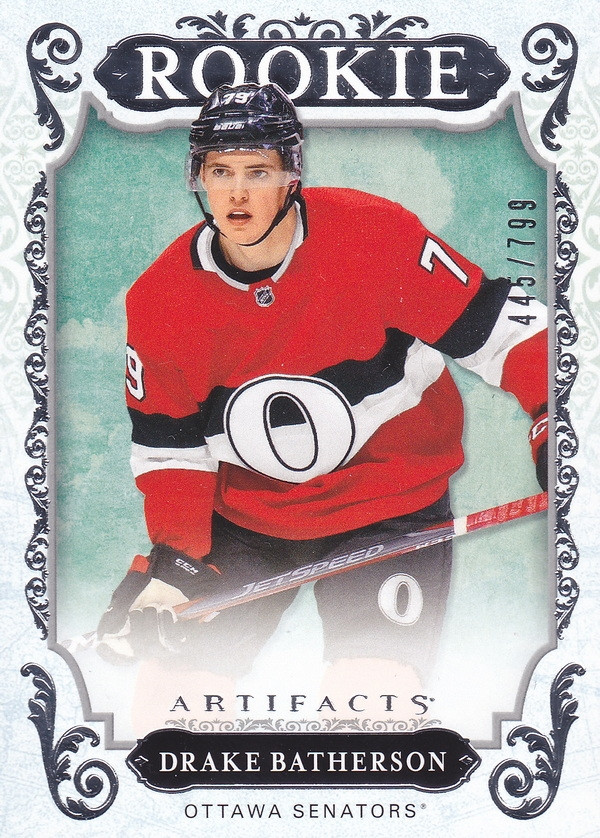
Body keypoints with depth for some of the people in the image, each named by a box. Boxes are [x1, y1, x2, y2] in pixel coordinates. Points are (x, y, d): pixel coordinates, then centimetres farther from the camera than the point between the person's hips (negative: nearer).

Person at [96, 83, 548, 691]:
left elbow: (497, 327, -13)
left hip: (388, 502, -3)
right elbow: (169, 444, -1)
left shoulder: (377, 237, -19)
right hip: (243, 516, 3)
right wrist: (173, 561, -11)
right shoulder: (160, 299, -8)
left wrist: (555, 432, -21)